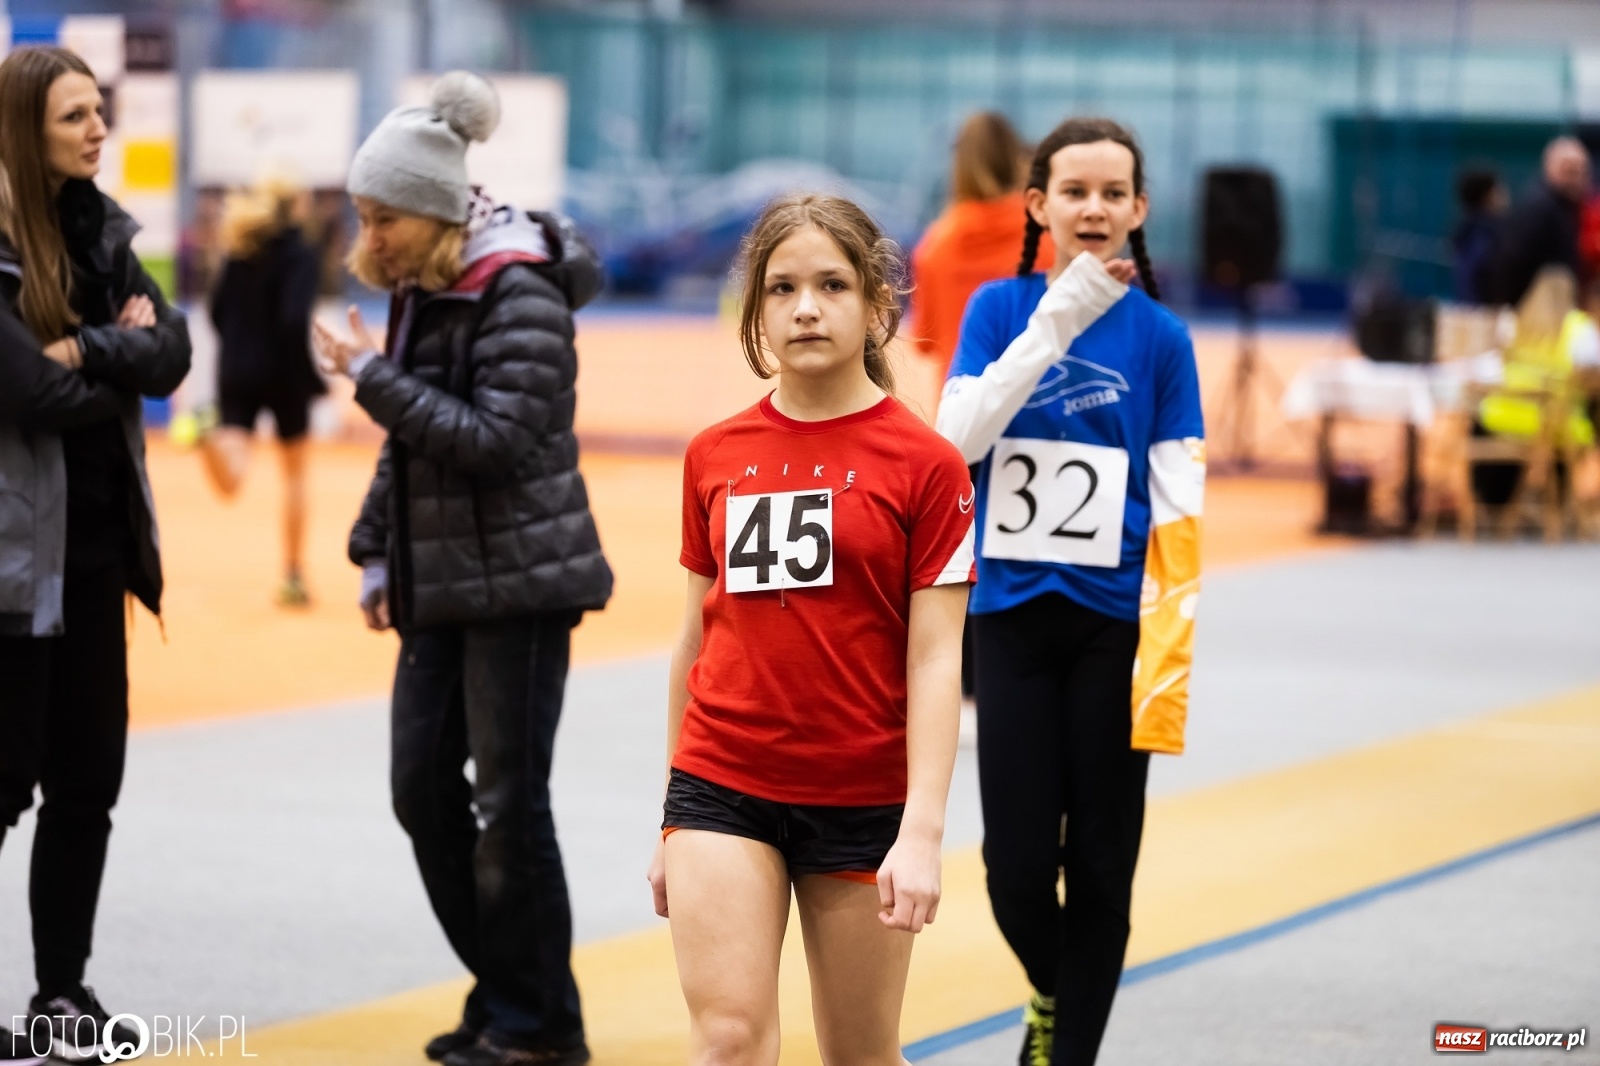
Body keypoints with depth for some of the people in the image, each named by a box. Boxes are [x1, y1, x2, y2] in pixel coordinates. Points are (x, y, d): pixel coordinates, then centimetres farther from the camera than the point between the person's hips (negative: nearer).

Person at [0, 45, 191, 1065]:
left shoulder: (99, 229, 11)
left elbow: (172, 354, 0)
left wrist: (86, 350, -15)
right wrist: (122, 352, -5)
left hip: (95, 544, 8)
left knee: (88, 781, 11)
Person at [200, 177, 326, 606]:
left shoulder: (241, 250, 6)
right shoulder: (300, 256, -10)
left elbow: (218, 310, 6)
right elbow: (296, 321, -19)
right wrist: (313, 377, -12)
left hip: (237, 372, 3)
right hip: (282, 373, -3)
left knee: (230, 480, -4)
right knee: (294, 471, 16)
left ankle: (214, 438, -38)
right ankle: (293, 574, 18)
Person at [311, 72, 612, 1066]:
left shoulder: (522, 296, -15)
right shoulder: (421, 290, 10)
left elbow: (495, 438, -23)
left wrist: (373, 377, -20)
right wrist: (379, 552, 15)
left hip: (521, 582, -8)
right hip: (441, 582, 8)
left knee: (509, 801, -5)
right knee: (423, 787, 8)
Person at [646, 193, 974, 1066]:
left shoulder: (922, 463, -4)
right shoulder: (715, 456, 6)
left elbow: (934, 660, -8)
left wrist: (922, 831, -16)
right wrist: (674, 821, 16)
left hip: (863, 803, -2)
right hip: (723, 789, 2)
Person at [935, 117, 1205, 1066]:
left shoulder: (1159, 335, 1)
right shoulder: (1002, 308, 3)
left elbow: (1179, 499, 0)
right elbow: (959, 434, -13)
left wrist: (1174, 635, -11)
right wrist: (1058, 320, -20)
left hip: (1114, 621, 0)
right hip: (1014, 614, 0)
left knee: (1100, 863, 1)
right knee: (1017, 860, -2)